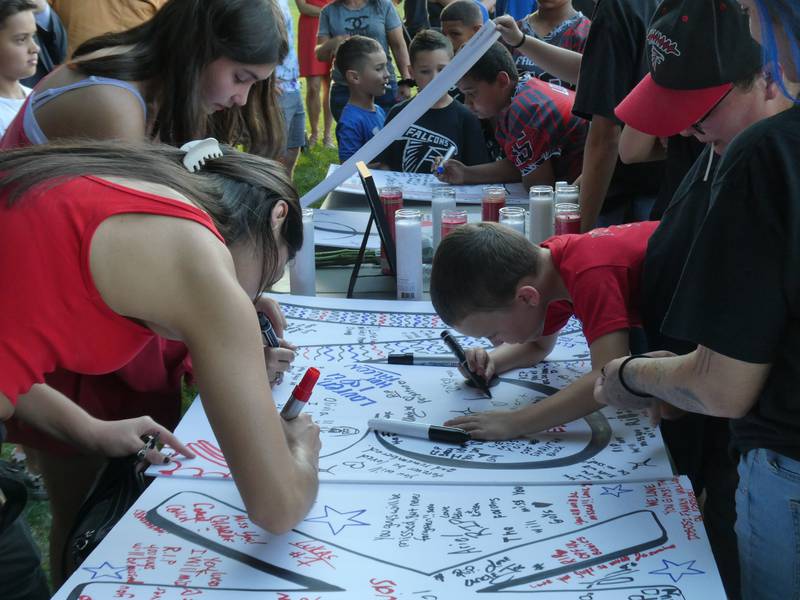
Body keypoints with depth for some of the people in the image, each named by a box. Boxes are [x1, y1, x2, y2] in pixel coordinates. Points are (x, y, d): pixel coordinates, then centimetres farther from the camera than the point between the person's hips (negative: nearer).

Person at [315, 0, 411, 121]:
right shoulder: (329, 11, 5)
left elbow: (399, 46, 4)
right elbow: (320, 55, 4)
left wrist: (406, 81, -4)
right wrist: (334, 43, -18)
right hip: (344, 90, 1)